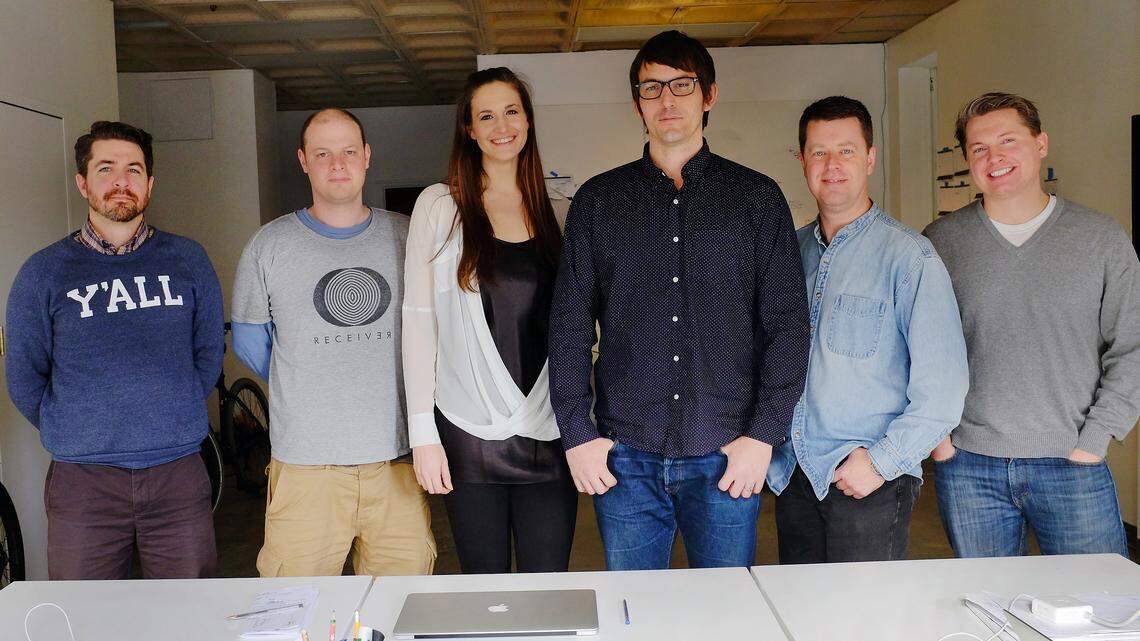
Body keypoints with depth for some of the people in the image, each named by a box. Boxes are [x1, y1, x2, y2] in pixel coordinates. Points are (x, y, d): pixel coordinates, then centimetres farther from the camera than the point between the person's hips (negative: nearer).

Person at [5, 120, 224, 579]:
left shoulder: (187, 260, 5)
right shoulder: (43, 272, 2)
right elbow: (24, 381, 8)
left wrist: (171, 419, 8)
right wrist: (77, 435, 5)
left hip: (178, 475, 1)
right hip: (82, 481, 0)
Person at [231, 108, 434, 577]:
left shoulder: (407, 238, 7)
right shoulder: (269, 245, 4)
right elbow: (249, 341, 13)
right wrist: (303, 394, 11)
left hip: (399, 455, 1)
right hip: (305, 463, -1)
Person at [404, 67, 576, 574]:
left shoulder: (555, 210, 9)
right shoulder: (440, 206, 0)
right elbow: (418, 318, -2)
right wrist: (422, 431, -7)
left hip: (548, 433, 2)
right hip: (469, 432, -2)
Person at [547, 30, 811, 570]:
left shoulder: (757, 197, 6)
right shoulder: (598, 201, 8)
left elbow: (787, 323, 2)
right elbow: (569, 325, 5)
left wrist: (764, 433, -6)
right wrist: (577, 432, -2)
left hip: (726, 455, 0)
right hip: (625, 454, 1)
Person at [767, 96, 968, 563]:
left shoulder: (909, 256, -10)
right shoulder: (791, 250, 8)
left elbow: (944, 385, -14)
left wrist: (883, 461, -15)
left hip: (869, 486, -5)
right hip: (792, 475, 5)